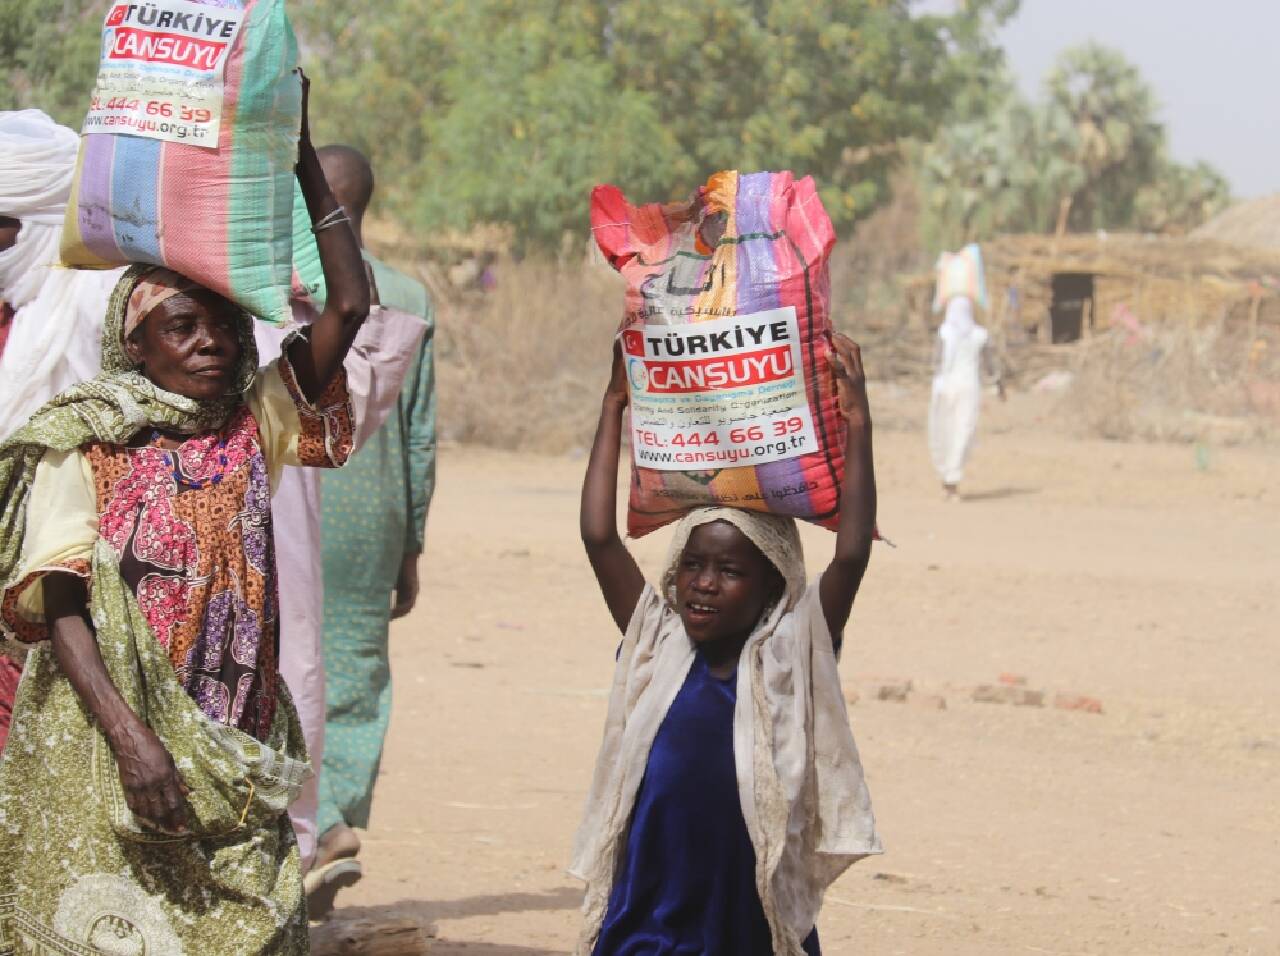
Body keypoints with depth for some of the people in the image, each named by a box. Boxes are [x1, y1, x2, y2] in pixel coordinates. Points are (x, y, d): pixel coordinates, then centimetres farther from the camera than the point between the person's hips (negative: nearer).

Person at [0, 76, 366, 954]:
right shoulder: (82, 445, -3)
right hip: (112, 750, -4)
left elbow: (349, 307, 4)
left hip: (235, 753, 4)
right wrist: (130, 738, -21)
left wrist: (301, 156, 1)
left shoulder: (254, 425, 9)